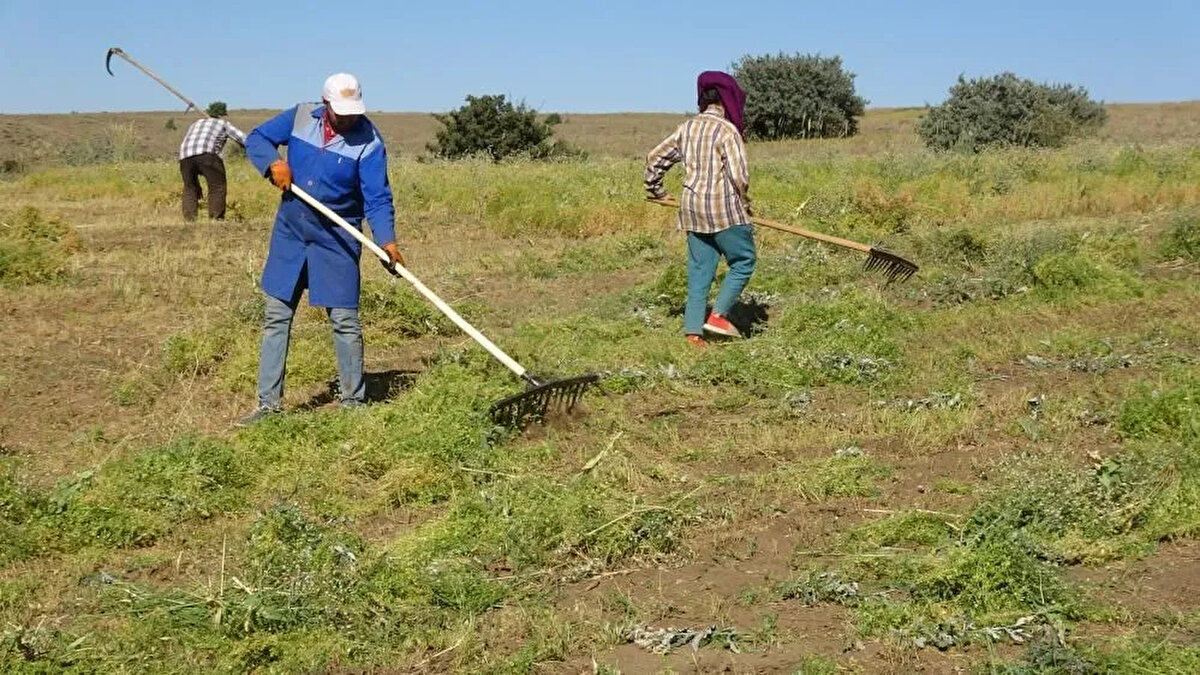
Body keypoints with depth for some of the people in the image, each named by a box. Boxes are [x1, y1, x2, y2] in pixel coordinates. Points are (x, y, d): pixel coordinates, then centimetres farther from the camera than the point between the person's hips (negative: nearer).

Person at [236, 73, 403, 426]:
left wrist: (387, 240, -33)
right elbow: (256, 139, 6)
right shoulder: (300, 117, -2)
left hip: (337, 239, -4)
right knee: (276, 317, 7)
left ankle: (353, 401, 13)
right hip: (289, 233, 4)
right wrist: (273, 161, -15)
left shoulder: (369, 141, -13)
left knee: (345, 320, -2)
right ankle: (269, 401, 15)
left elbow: (377, 199, -18)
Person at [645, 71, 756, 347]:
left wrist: (654, 190, 30)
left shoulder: (686, 128, 10)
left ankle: (693, 330, 8)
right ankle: (718, 315, -1)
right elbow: (739, 175, -16)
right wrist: (744, 205, 1)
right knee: (743, 262, 8)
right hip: (724, 208, -7)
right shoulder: (727, 131, -10)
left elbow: (654, 158, 16)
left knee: (699, 270, 10)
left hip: (693, 208, 7)